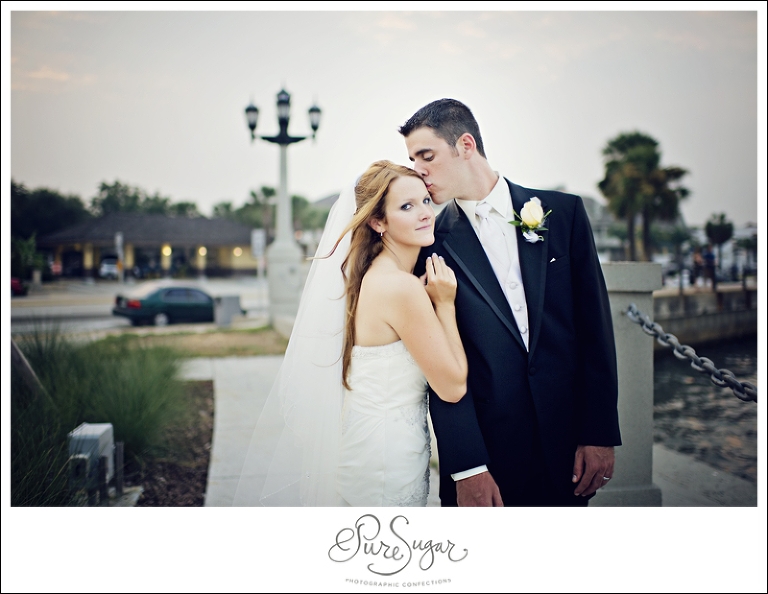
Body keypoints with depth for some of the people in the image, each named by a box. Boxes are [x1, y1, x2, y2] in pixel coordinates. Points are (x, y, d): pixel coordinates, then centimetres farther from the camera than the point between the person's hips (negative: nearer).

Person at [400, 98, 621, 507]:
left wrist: (600, 433, -3)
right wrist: (467, 468, -13)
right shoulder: (432, 244, -4)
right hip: (484, 454, -1)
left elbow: (595, 326, 1)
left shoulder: (563, 212, 1)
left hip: (566, 446, 2)